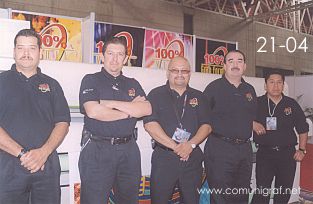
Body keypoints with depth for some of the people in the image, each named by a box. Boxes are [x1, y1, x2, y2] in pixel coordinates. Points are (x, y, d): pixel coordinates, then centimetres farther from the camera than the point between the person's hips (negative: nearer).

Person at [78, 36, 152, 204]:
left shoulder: (133, 84, 14)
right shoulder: (91, 80, 2)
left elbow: (146, 109, -3)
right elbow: (93, 111, -16)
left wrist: (111, 103, -11)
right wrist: (130, 110, -6)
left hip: (128, 150, 4)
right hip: (97, 150, -4)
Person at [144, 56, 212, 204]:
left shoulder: (198, 97, 12)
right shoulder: (156, 94, 1)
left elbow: (206, 125, 4)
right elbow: (150, 124, -11)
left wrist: (191, 144, -14)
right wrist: (175, 146, -16)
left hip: (193, 158, 3)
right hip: (163, 158, -3)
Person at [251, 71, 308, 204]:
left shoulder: (292, 104, 6)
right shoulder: (257, 103, -1)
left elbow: (303, 129, 12)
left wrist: (302, 150, 4)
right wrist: (252, 123, -15)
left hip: (288, 153, 3)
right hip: (265, 153, -3)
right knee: (262, 193, -6)